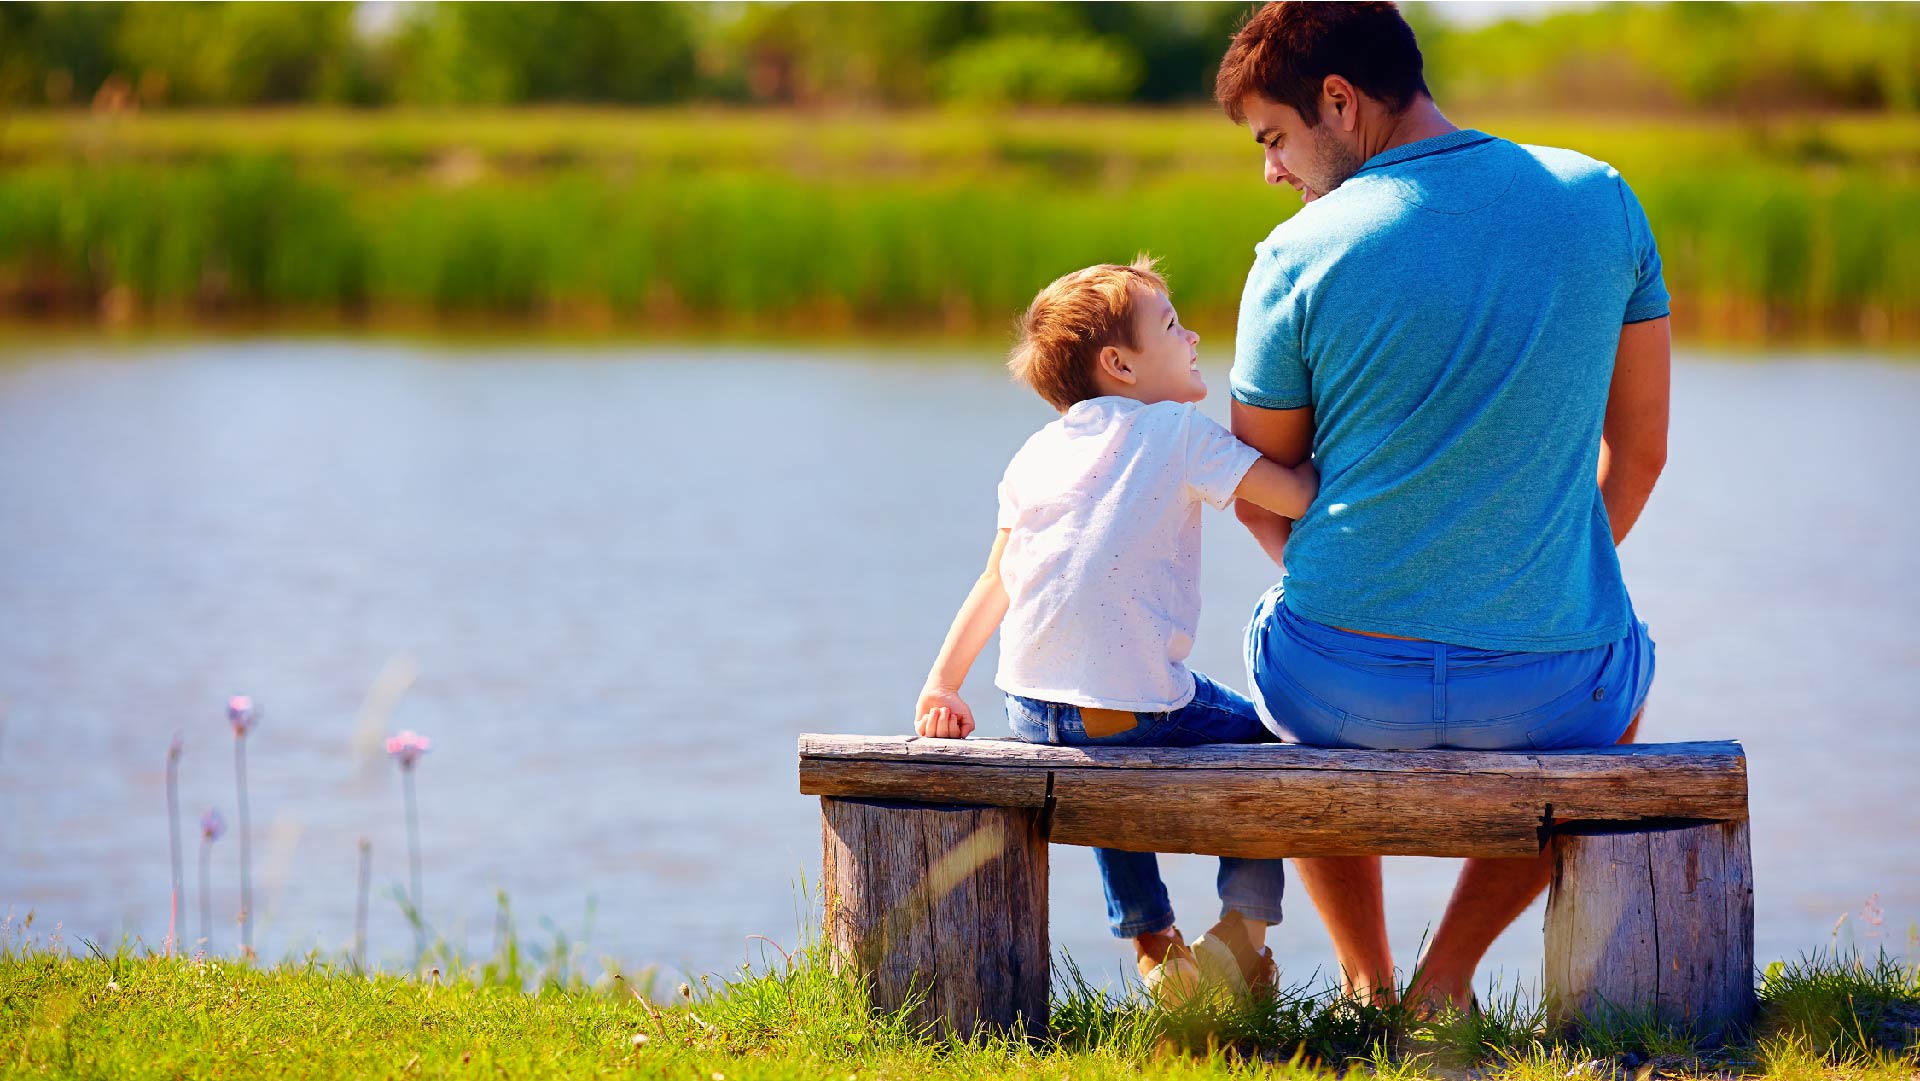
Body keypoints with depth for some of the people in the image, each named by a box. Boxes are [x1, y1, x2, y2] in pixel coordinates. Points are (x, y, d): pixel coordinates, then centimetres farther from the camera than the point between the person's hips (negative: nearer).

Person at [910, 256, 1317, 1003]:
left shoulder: (1039, 453, 15)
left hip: (1033, 713, 6)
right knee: (1264, 737, 21)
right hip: (1138, 711, -6)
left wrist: (942, 683, 22)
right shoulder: (1174, 431, -3)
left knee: (1108, 770, 39)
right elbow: (1294, 495, -8)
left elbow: (996, 579, 18)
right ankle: (1244, 926, 15)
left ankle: (1152, 941, 35)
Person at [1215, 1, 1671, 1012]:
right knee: (1628, 674, 38)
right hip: (1549, 693, 1)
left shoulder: (1298, 257, -8)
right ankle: (1449, 973, 27)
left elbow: (1257, 492, 6)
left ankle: (1364, 979, 36)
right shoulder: (1600, 202, -1)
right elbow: (1638, 450, 8)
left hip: (1344, 689, -1)